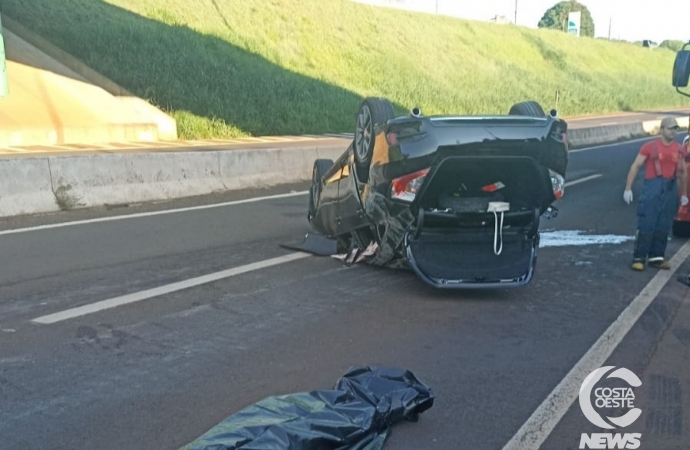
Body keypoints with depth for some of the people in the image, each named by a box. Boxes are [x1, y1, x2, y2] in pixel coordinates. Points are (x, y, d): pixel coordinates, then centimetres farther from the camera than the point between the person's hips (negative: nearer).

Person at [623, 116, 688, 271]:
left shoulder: (679, 150, 10)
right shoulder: (650, 146, -3)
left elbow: (682, 172, 19)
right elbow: (635, 166, -3)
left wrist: (684, 194, 20)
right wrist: (628, 188, -8)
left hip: (671, 190, 5)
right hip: (653, 188, -5)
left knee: (663, 227, 8)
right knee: (646, 225, -5)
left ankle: (656, 258, 17)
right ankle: (639, 258, 1)